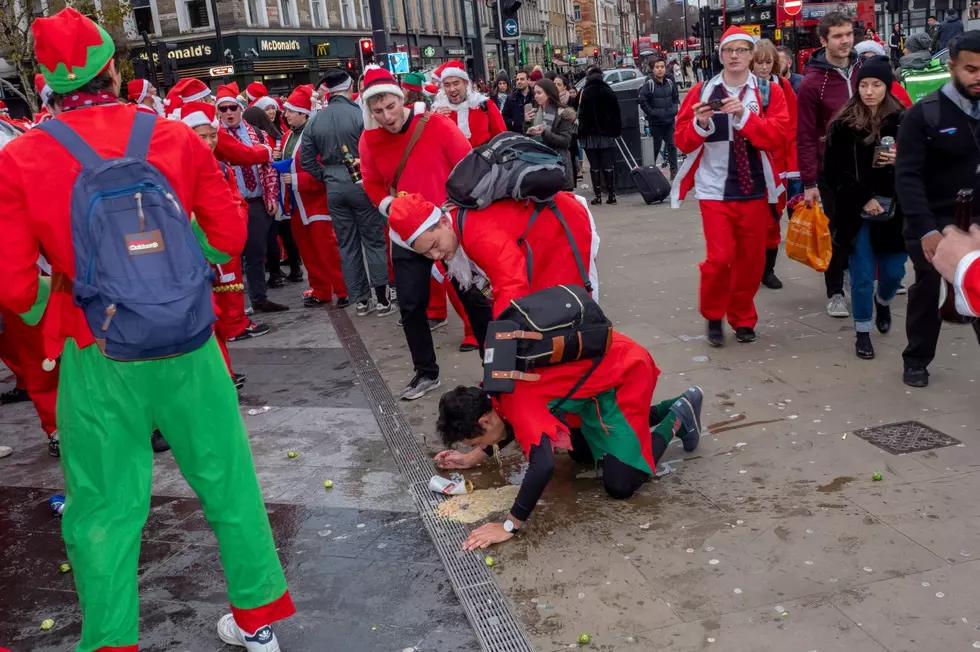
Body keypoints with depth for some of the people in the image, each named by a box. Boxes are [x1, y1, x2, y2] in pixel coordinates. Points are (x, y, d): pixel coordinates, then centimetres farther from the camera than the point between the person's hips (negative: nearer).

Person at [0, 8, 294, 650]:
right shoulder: (177, 138, -4)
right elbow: (228, 234, 0)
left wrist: (51, 310, 12)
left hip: (96, 361, -1)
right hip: (188, 348, 2)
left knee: (103, 511, 14)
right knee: (227, 480, 17)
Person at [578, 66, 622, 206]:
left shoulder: (584, 92, -6)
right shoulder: (609, 91, 4)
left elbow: (582, 115, -8)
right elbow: (616, 114, 7)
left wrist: (581, 132, -3)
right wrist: (617, 130, 13)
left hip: (590, 135, -2)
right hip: (607, 133, 3)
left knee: (594, 166, 1)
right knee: (608, 165, 5)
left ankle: (597, 195, -1)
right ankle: (611, 194, 3)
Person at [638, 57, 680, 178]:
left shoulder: (670, 83, 8)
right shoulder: (648, 84, -9)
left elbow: (676, 98, 20)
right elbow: (643, 101, -11)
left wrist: (674, 109, 5)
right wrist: (652, 113, -13)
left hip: (669, 121, 4)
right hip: (655, 122, -4)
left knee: (672, 145, 6)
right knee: (655, 147, 0)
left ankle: (674, 169, 14)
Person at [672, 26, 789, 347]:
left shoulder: (769, 92, 3)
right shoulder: (702, 92, 4)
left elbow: (778, 134, -11)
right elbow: (683, 140, 2)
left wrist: (744, 116, -22)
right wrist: (701, 123, -17)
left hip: (755, 190, 1)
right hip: (715, 190, -1)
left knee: (751, 259, 9)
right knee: (720, 256, -9)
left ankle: (743, 318, 27)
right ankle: (713, 316, 14)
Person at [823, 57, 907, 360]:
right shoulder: (843, 124, -3)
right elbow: (834, 171, -5)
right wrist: (863, 199, -12)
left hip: (895, 211, 1)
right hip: (857, 213, -1)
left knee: (893, 272, 9)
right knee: (862, 276, 3)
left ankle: (883, 301, 44)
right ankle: (863, 333, 19)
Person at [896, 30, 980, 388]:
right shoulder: (924, 114, -8)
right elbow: (907, 176, -14)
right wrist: (926, 229, -23)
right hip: (936, 222, -3)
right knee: (928, 291, 7)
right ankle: (916, 360, 25)